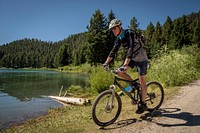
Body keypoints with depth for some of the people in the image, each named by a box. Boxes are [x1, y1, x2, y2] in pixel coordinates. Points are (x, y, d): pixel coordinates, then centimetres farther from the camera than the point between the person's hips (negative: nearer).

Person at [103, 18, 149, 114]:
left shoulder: (129, 34, -24)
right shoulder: (119, 38, -1)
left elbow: (130, 50, -36)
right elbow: (114, 50, -2)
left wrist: (125, 65, -47)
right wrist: (106, 63, -9)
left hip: (141, 58, -7)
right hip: (132, 58, 7)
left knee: (142, 82, -2)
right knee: (119, 72, -11)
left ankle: (143, 104, 11)